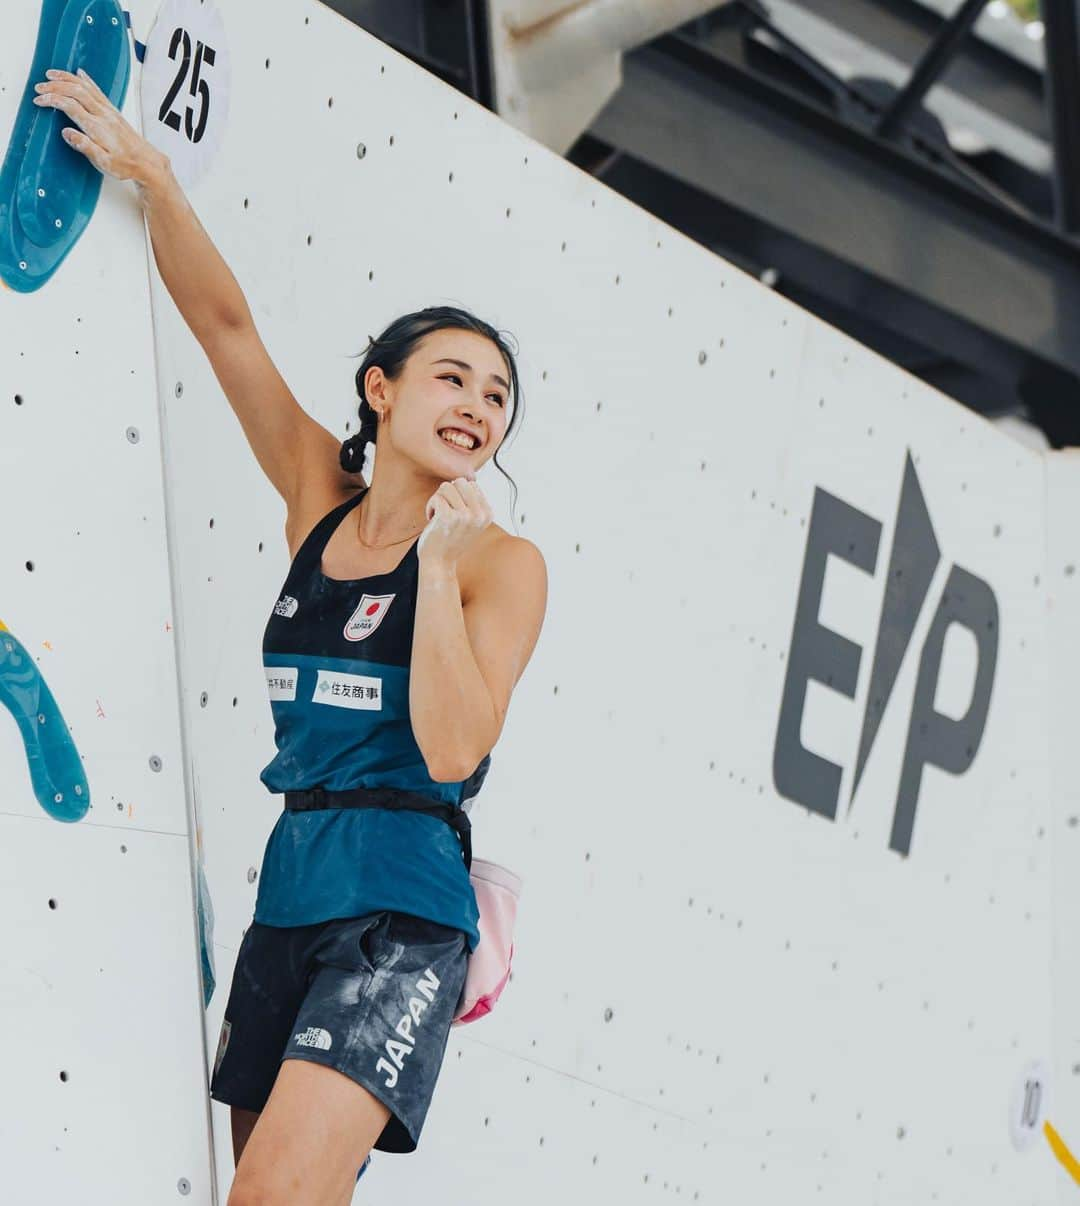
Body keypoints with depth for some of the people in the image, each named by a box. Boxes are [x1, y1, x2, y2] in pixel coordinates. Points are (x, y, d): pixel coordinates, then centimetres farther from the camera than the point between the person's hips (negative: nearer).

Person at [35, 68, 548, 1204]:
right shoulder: (319, 505, 11)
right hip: (291, 884, 6)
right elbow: (225, 321, 11)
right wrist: (150, 176, 6)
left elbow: (452, 750, -15)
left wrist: (438, 564, -17)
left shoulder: (504, 563, -2)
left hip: (399, 907, -6)